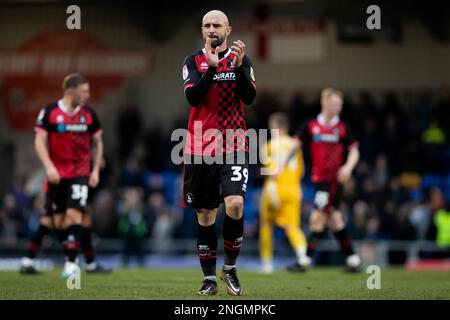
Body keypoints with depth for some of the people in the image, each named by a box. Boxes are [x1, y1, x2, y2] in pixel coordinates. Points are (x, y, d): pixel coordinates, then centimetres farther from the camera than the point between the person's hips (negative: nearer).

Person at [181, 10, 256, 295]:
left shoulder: (242, 60, 6)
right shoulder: (194, 62, 5)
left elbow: (249, 97, -8)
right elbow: (192, 97, -10)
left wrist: (238, 66, -20)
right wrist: (211, 67, -22)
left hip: (234, 146, -1)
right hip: (200, 148, 1)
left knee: (235, 203, -18)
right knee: (205, 214, 5)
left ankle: (230, 268, 1)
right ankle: (210, 278, 14)